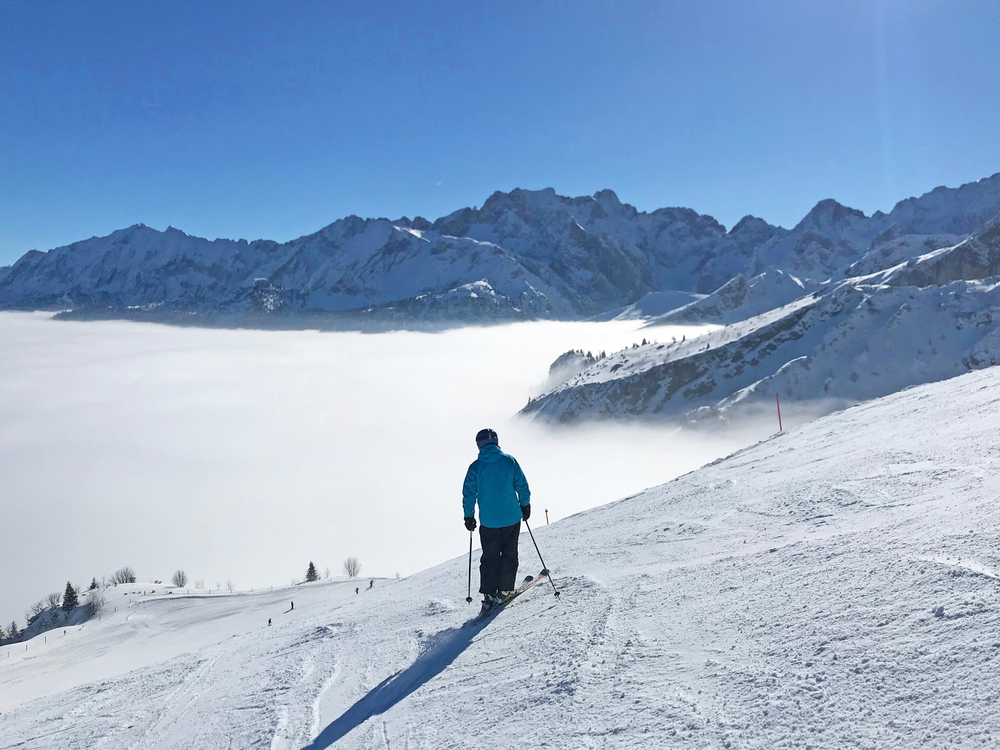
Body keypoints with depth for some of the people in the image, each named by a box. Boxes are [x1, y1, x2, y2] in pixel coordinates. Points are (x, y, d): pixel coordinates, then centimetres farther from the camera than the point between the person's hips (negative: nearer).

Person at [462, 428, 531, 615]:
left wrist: (469, 516, 9)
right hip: (512, 517, 0)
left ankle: (489, 594, 7)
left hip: (488, 521, 0)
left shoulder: (475, 467, -7)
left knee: (489, 557, 12)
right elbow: (522, 485, -1)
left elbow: (469, 493, -3)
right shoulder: (509, 461, -6)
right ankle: (504, 590, 18)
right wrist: (525, 505, 12)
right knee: (509, 554, 15)